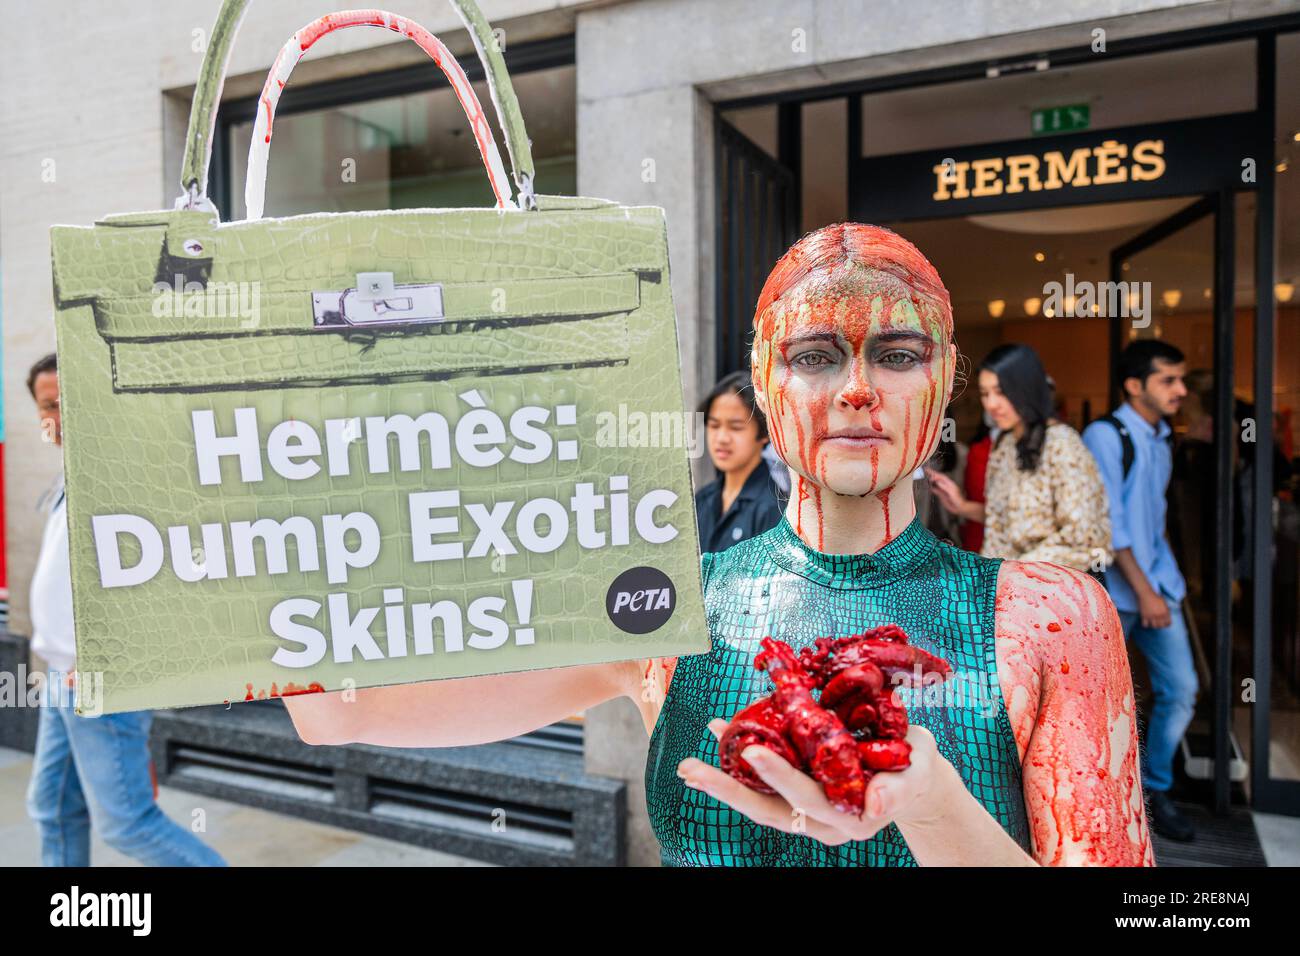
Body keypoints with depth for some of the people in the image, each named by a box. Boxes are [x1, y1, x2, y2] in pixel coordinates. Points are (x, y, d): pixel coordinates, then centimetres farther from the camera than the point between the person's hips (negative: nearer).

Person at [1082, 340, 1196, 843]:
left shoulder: (1160, 440, 13)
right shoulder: (1104, 435, -12)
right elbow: (1108, 522, -17)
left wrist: (1168, 578, 14)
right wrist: (1143, 591, -18)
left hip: (1158, 587, 7)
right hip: (1114, 590, -7)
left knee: (1180, 689, 7)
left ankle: (1155, 789, 24)